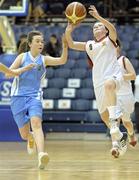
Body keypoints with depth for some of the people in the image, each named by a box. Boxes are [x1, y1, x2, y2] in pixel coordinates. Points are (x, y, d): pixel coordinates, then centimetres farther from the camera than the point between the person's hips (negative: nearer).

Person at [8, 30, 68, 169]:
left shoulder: (44, 59, 4)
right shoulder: (22, 57, 1)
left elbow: (62, 60, -10)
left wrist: (65, 46, -27)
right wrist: (24, 69, -22)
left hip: (34, 96, 0)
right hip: (18, 97, 0)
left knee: (36, 122, -28)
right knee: (24, 134, 5)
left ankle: (41, 155, -45)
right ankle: (31, 139, 44)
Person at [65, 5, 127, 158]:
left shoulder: (110, 39, 10)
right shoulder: (89, 45, 21)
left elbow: (113, 29, -12)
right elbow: (71, 44, 11)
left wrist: (99, 17, -23)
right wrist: (68, 31, -7)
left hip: (114, 75, -5)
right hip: (98, 80, 5)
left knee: (108, 84, -42)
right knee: (104, 114, 4)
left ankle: (115, 117, -44)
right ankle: (118, 137, 22)